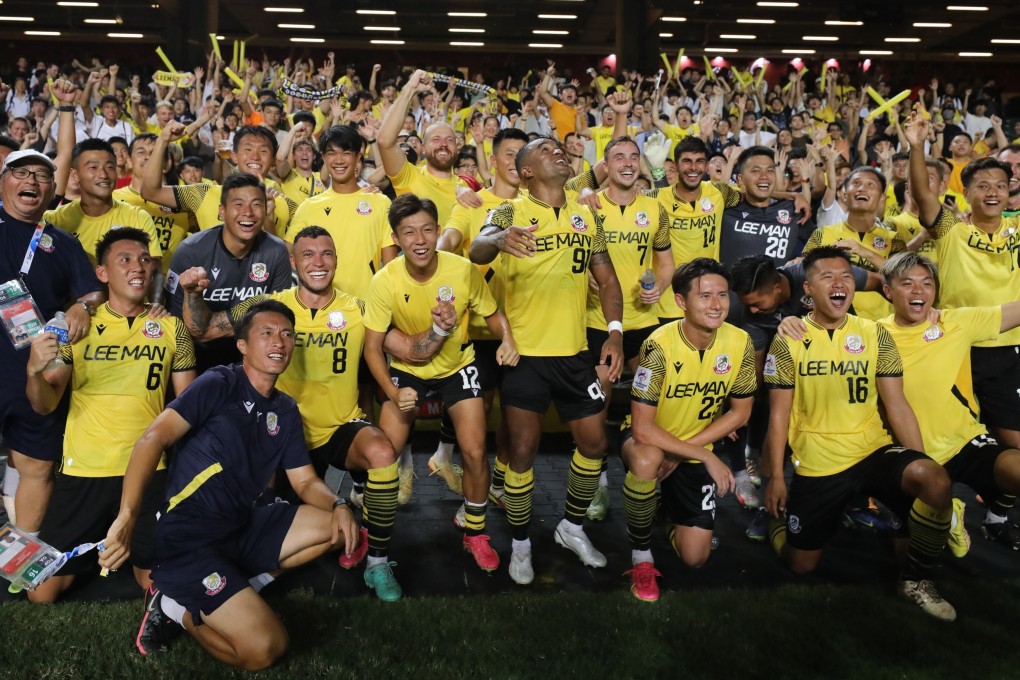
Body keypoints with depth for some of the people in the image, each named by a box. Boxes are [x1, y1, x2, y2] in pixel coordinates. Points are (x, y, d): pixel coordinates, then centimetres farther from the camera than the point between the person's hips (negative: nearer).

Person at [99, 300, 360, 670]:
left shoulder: (286, 411, 10)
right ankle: (177, 607, 4)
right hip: (189, 537, -7)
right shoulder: (220, 384, -8)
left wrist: (338, 505, -11)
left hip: (244, 530, 7)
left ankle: (239, 585, -1)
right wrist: (127, 517, -32)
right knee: (265, 648, -21)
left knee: (342, 526, -4)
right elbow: (154, 438, -19)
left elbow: (306, 482, 12)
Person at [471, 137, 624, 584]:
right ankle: (520, 543, 19)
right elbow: (476, 252, -25)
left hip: (574, 351, 5)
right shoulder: (511, 212, -5)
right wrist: (499, 240, -49)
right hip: (524, 351, -4)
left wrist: (615, 332, -2)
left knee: (594, 442, 10)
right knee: (523, 448, 0)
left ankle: (572, 527, 31)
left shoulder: (586, 217, 10)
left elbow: (607, 279, 12)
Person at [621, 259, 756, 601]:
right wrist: (707, 456, -28)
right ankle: (641, 554, -13)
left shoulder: (740, 343, -15)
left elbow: (740, 412, -4)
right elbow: (642, 428, -29)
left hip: (695, 452, 3)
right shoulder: (660, 345, -28)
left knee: (695, 557, -2)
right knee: (647, 460, -41)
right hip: (648, 439, -3)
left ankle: (671, 510, 34)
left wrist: (682, 452, -12)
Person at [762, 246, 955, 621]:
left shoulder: (874, 334, 1)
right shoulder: (788, 340, -5)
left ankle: (916, 578, -4)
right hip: (816, 464, -1)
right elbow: (779, 414, -2)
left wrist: (921, 463, -7)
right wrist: (776, 477, -4)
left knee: (937, 482, -28)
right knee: (801, 565, 3)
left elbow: (896, 405, 1)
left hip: (874, 451, 2)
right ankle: (780, 517, 38)